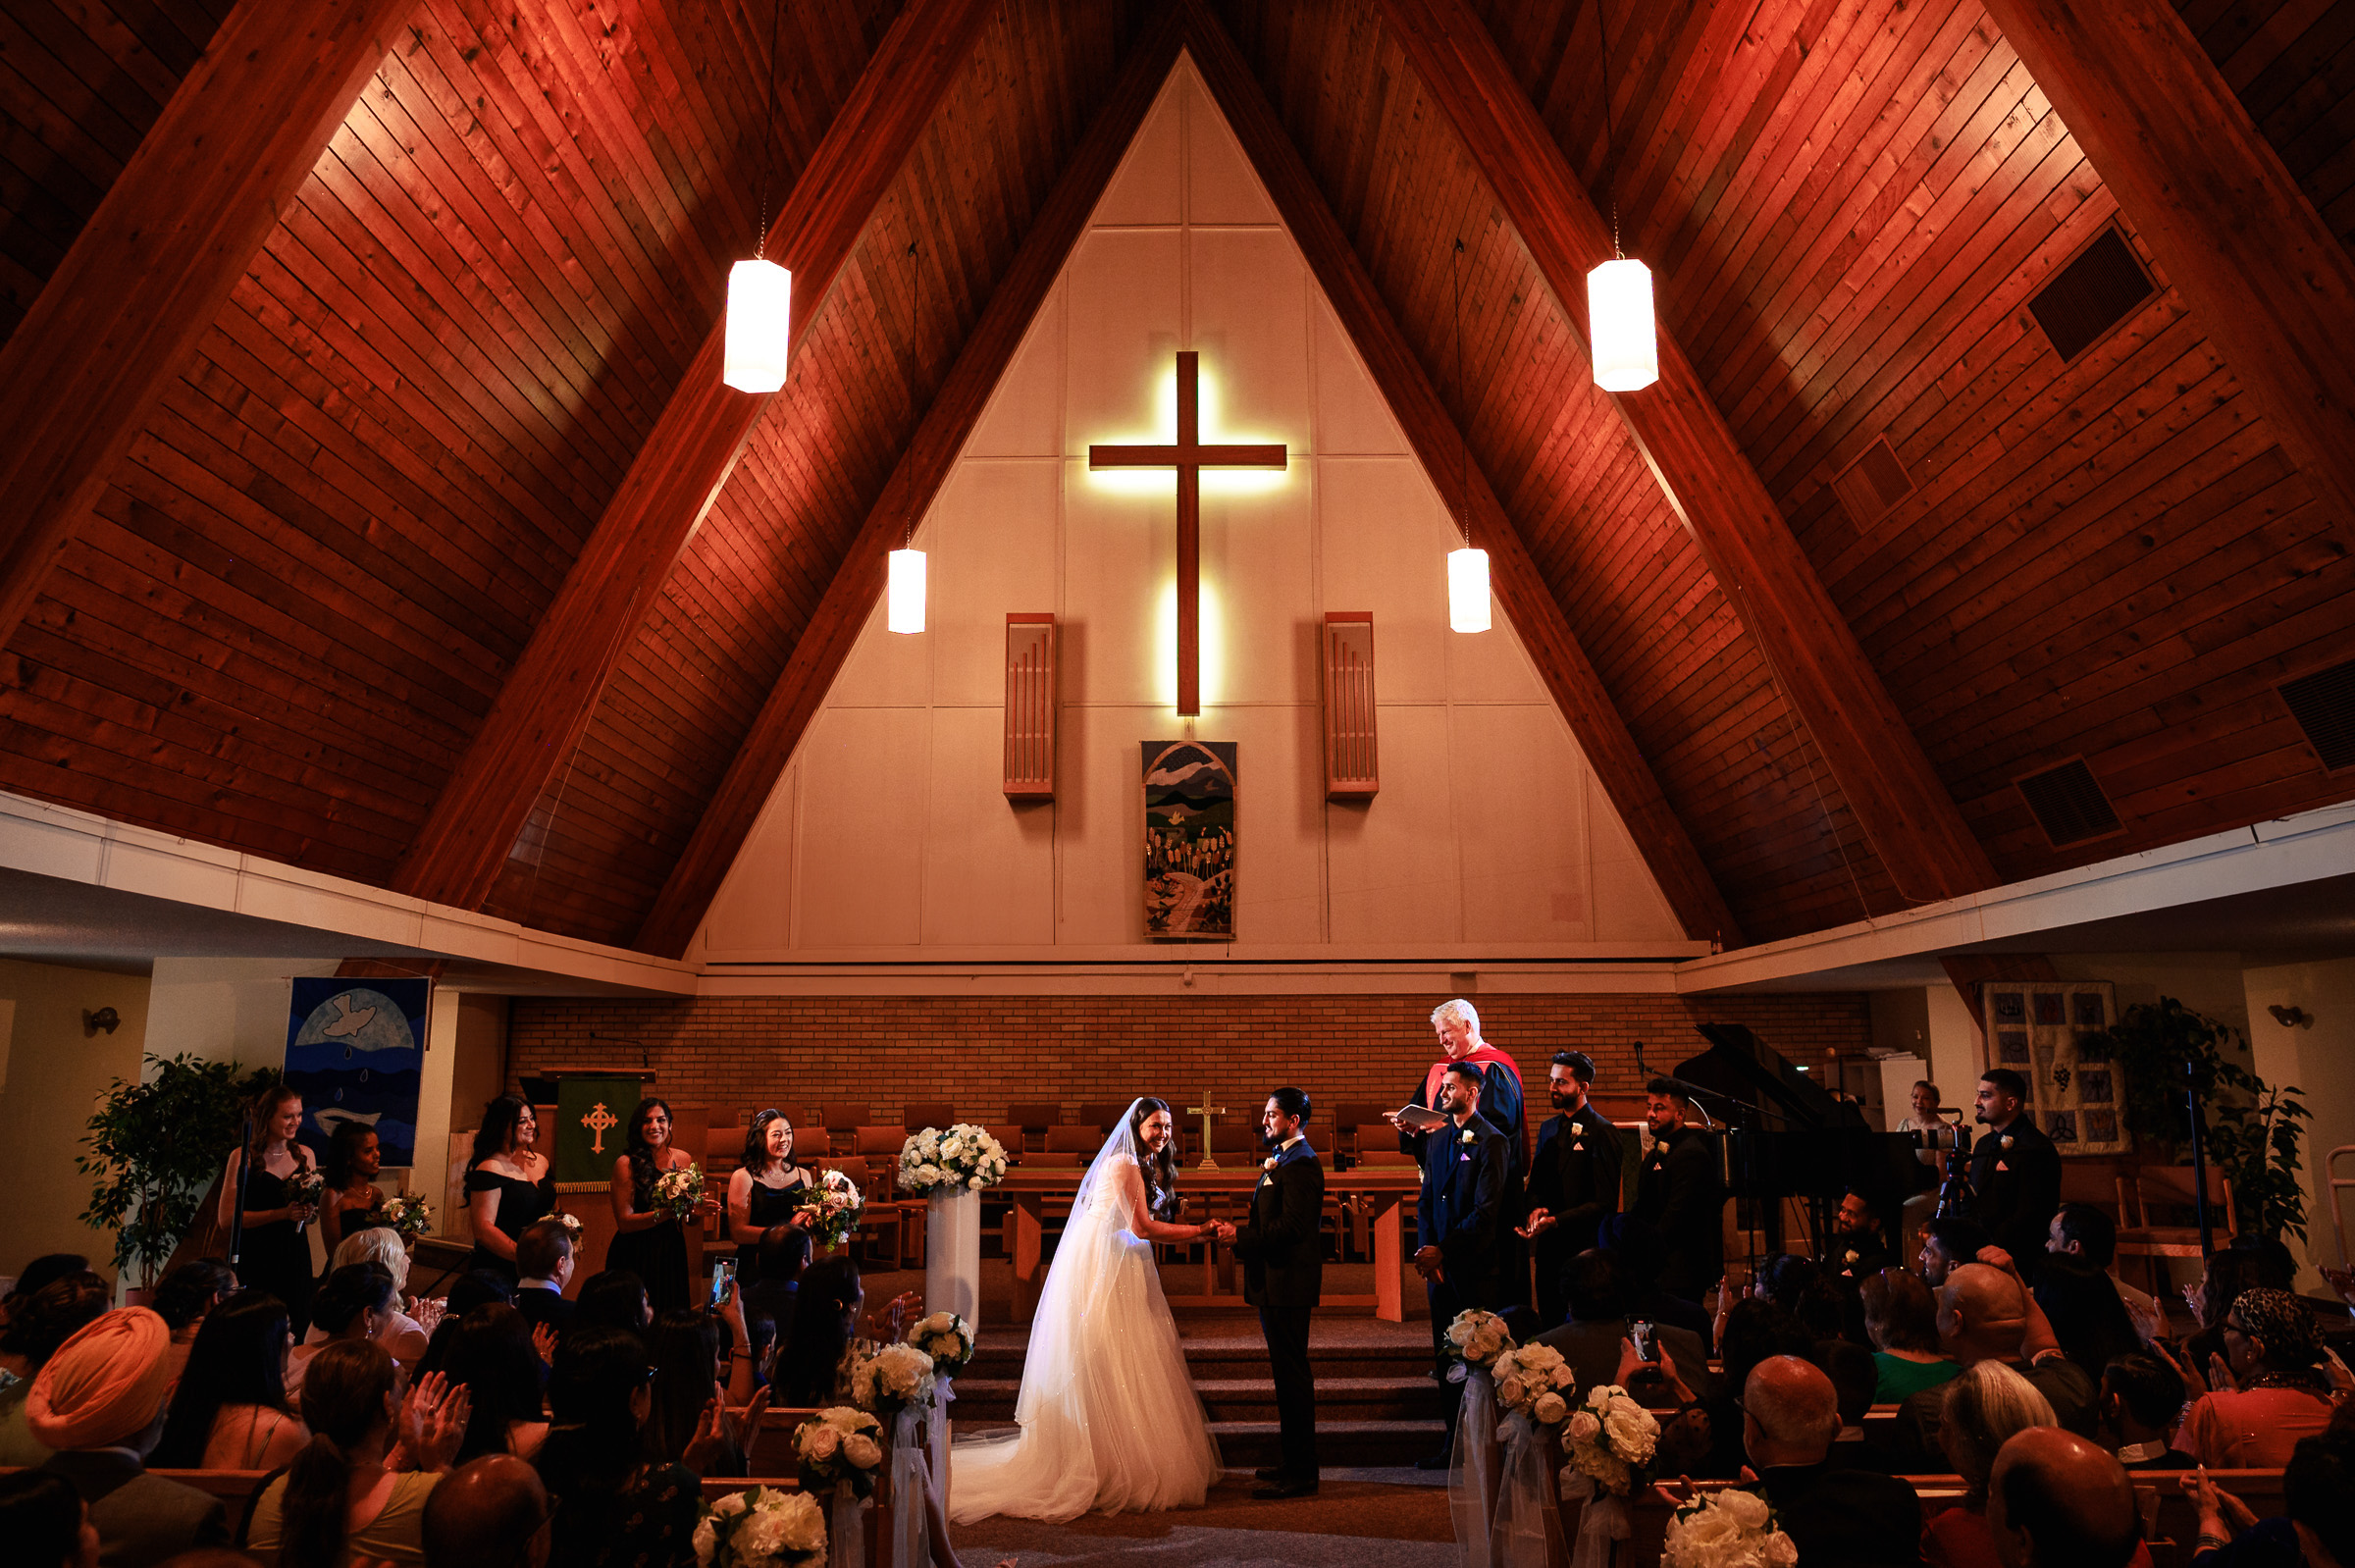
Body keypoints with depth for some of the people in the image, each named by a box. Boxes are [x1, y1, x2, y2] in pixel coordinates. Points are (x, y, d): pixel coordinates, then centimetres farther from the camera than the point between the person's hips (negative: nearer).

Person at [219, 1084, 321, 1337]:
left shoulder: (304, 1155, 10)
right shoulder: (243, 1157, -3)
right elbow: (227, 1219, -9)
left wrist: (311, 1210, -2)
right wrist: (282, 1214, -16)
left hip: (295, 1258, 4)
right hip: (255, 1258, -4)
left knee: (296, 1334, 2)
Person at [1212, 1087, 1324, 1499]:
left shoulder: (1301, 1163, -17)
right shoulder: (1282, 1159, 17)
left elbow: (1293, 1227, -24)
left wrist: (1241, 1236, -21)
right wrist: (1242, 1236, 7)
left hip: (1287, 1285, -11)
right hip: (1276, 1283, 11)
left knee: (1293, 1375, -3)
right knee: (1288, 1372, 17)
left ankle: (1301, 1472, 4)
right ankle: (1293, 1461, 27)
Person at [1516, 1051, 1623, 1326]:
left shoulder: (1601, 1132, -10)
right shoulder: (1548, 1128, 13)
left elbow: (1605, 1202, -14)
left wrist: (1556, 1221, -21)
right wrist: (1534, 1209, -6)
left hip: (1584, 1250, -6)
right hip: (1548, 1247, 6)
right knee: (1549, 1327, 11)